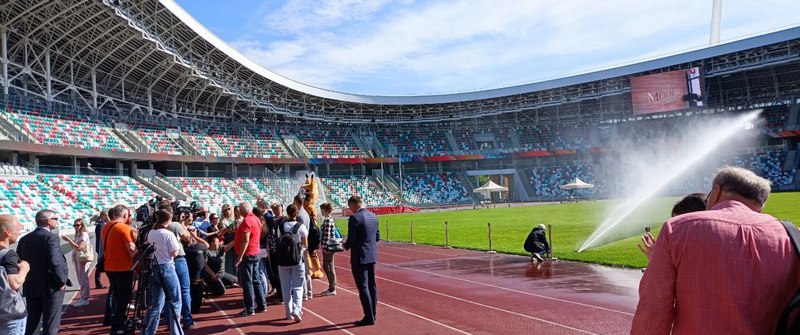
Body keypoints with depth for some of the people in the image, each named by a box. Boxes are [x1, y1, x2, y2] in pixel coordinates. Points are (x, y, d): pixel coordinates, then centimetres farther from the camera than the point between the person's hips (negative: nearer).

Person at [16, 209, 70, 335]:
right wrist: (62, 282, -12)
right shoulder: (51, 237, -15)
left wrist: (28, 279, 16)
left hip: (30, 287, 7)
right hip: (51, 287, -6)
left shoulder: (24, 239, 7)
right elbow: (55, 262, -24)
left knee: (30, 323, 18)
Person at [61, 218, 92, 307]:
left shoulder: (84, 234, -12)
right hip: (77, 259, 9)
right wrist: (69, 242, 0)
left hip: (83, 259, -9)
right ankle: (82, 297, 19)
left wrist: (69, 240, -19)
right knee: (80, 280, 12)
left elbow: (79, 247, -21)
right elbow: (74, 247, 14)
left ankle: (85, 299, -2)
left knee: (83, 279, -5)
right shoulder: (77, 235, 15)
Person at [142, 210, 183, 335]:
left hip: (153, 268, 7)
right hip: (166, 268, -7)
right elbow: (174, 253, -11)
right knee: (175, 301, 4)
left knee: (156, 303, 13)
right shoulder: (168, 234, -13)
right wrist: (178, 242, 3)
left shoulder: (150, 233, 7)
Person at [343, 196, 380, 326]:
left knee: (363, 287, -1)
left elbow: (351, 240, -17)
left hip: (359, 257, -8)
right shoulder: (373, 216, 6)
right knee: (371, 285, 15)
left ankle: (369, 317, 2)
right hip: (372, 256, 8)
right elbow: (377, 237, 11)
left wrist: (346, 246, 3)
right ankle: (373, 314, 23)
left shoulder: (354, 218, -17)